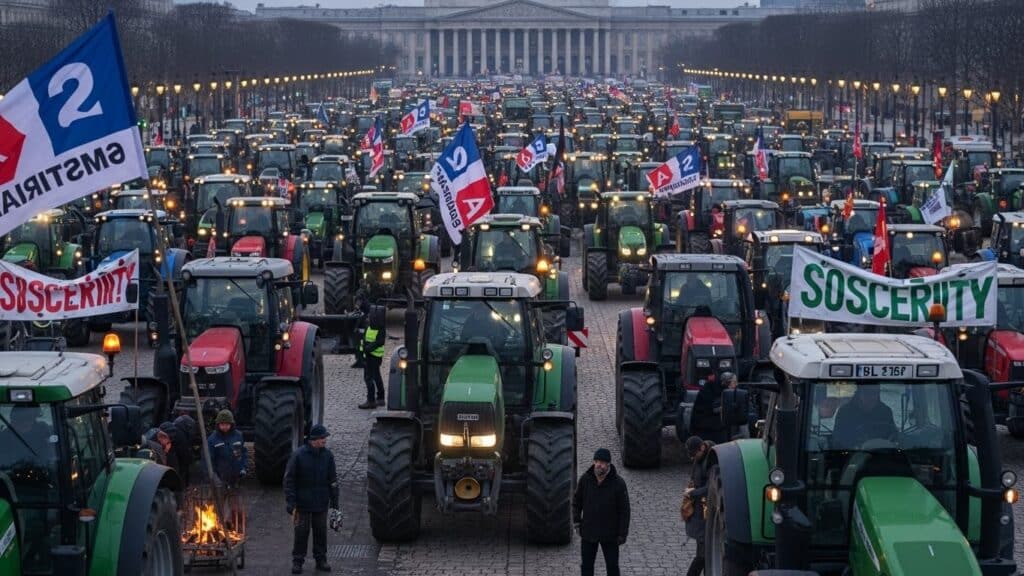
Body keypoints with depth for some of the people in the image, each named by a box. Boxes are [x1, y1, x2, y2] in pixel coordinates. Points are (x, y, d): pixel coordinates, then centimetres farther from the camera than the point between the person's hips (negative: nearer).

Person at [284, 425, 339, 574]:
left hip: (321, 504, 3)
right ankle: (297, 562, 13)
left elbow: (333, 481, 8)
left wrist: (334, 502, 6)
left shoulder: (327, 455, 1)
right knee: (301, 532, 3)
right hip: (303, 504, -3)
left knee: (321, 532, 10)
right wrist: (291, 504, -11)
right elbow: (289, 480, -8)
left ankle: (321, 559, 21)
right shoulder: (298, 455, -11)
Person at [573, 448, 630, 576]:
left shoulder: (618, 483, -16)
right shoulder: (585, 479, -9)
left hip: (609, 534, -2)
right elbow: (576, 502, 5)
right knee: (586, 565, 11)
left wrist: (623, 534, -9)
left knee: (612, 565, 7)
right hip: (588, 532, 2)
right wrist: (577, 523, 0)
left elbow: (624, 510, -10)